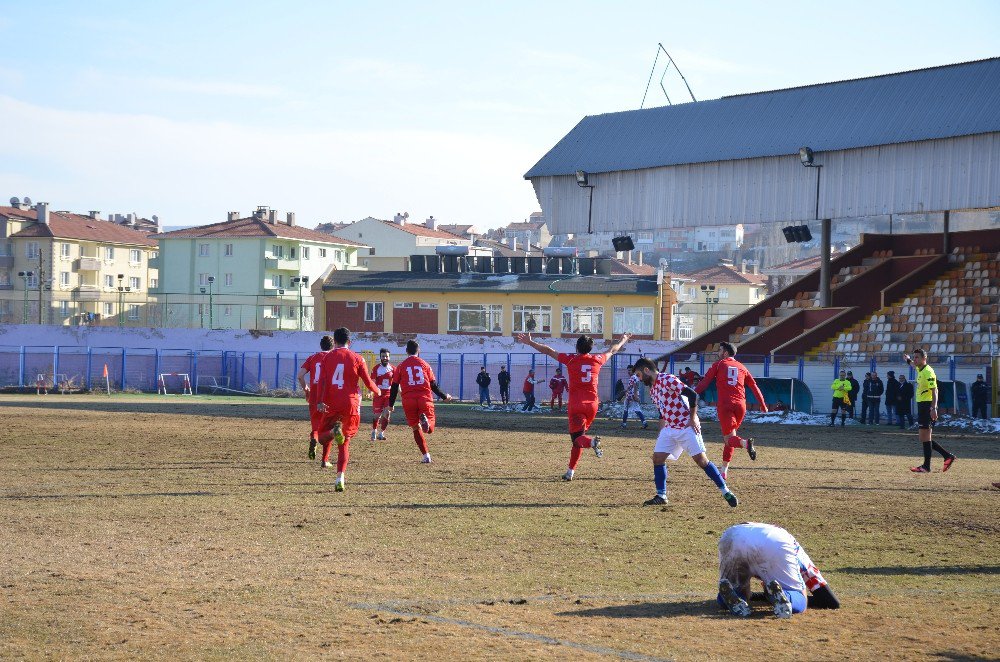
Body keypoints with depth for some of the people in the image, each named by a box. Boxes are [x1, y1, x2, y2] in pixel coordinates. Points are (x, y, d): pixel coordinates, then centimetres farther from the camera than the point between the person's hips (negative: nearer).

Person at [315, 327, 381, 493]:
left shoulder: (328, 357, 6)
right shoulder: (357, 359, 4)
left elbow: (322, 380, -5)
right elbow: (368, 382, 5)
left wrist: (320, 401, -11)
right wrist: (377, 391, 25)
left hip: (331, 405, 0)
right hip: (351, 404, 0)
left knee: (323, 437, 11)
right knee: (345, 443, 7)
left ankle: (334, 430, -26)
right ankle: (340, 478, -7)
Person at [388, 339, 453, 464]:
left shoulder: (401, 366, 8)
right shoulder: (425, 364, 8)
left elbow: (395, 387, 8)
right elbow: (433, 385, 10)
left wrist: (391, 404, 18)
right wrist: (444, 397, 23)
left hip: (408, 401, 0)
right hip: (425, 399, 0)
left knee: (416, 428, 12)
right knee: (429, 429, 4)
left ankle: (426, 456, 4)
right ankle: (425, 419, -33)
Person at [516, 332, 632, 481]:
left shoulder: (571, 359, -2)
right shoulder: (597, 360, 7)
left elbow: (548, 351, 3)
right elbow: (612, 350, 27)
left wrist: (530, 343, 12)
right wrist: (622, 341, 46)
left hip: (576, 405, -4)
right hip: (592, 404, 4)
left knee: (577, 438, -6)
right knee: (578, 437, 15)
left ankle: (592, 441, -40)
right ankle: (571, 471, 15)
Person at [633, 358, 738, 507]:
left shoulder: (668, 380, -14)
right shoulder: (653, 389, 14)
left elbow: (692, 394, -20)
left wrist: (693, 419, -19)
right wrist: (661, 432, 17)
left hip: (687, 427, -9)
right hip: (669, 429, 9)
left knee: (701, 460, -10)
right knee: (657, 458, 0)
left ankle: (726, 492, -4)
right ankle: (661, 496, 8)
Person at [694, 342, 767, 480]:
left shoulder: (718, 365, 8)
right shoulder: (741, 367, 19)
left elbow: (704, 382, 2)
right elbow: (754, 387, 19)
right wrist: (763, 405, 25)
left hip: (725, 405, -4)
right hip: (740, 405, 4)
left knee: (729, 438, -8)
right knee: (729, 437, 17)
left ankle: (745, 443, -43)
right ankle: (724, 470, 16)